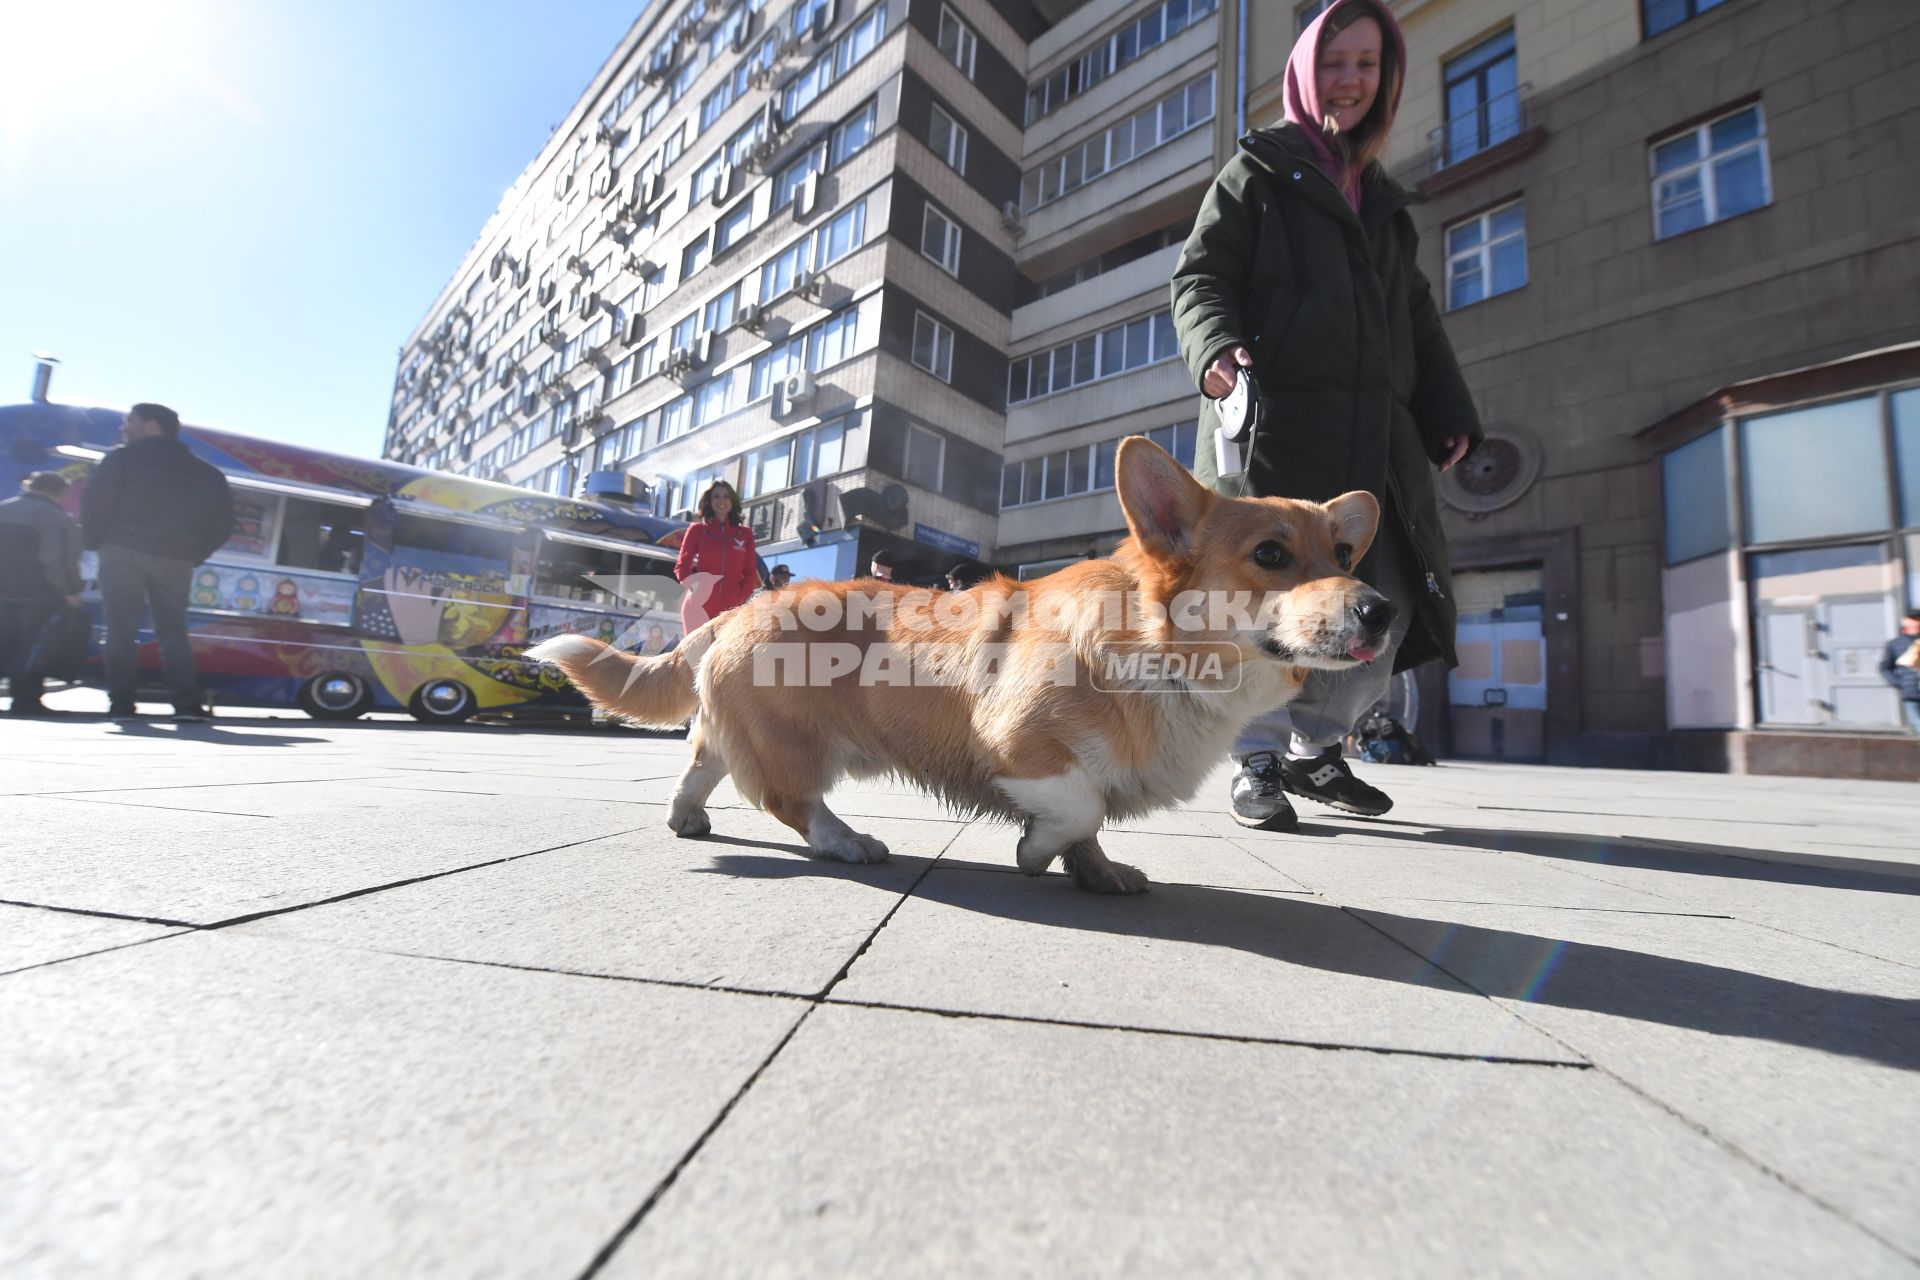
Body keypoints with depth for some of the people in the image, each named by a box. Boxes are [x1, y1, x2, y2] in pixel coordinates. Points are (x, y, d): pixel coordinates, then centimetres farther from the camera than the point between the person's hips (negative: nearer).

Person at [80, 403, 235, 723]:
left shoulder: (122, 459, 3)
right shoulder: (204, 472, 14)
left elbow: (96, 502, -7)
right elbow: (223, 519, 9)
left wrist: (93, 541, 5)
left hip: (124, 552, -3)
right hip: (176, 561, 3)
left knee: (121, 630, 3)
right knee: (173, 632, 6)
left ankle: (122, 703, 0)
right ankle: (188, 704, -5)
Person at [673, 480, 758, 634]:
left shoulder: (744, 534, 12)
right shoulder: (697, 530, 9)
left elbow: (751, 572, 11)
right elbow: (682, 566, 8)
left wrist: (741, 597, -4)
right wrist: (695, 587, -9)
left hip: (731, 608, 1)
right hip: (699, 606, -1)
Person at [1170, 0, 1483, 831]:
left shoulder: (1382, 200, 30)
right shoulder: (1257, 172, 13)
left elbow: (1415, 318, 27)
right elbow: (1198, 276, 0)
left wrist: (1449, 411, 15)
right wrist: (1216, 345, -22)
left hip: (1375, 441, 6)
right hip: (1274, 424, -6)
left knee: (1384, 606, 3)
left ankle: (1315, 748, 19)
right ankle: (1259, 763, 4)